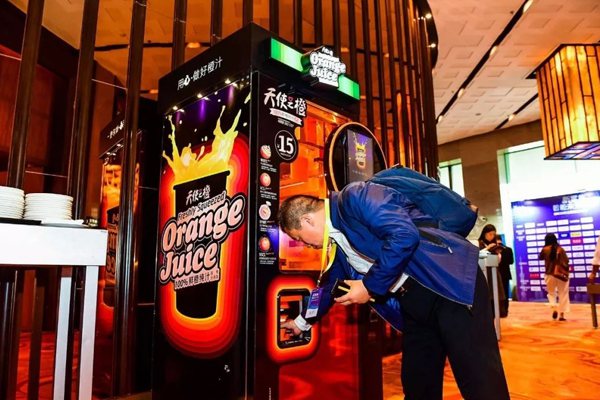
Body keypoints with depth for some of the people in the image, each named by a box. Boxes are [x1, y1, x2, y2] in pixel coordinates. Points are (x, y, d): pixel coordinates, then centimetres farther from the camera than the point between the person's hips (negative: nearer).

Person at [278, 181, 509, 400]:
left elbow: (405, 235, -26)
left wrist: (369, 286, -16)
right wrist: (303, 321, 43)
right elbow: (329, 285, 30)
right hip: (413, 304, 9)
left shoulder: (355, 197, -13)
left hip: (450, 285, -9)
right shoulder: (336, 241, 15)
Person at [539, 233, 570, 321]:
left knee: (551, 293, 17)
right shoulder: (560, 249, -5)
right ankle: (561, 314, 6)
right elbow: (566, 261, 1)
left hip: (550, 274, 0)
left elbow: (540, 258, 13)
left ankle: (554, 309, -7)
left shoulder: (545, 249, -4)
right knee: (563, 294, 8)